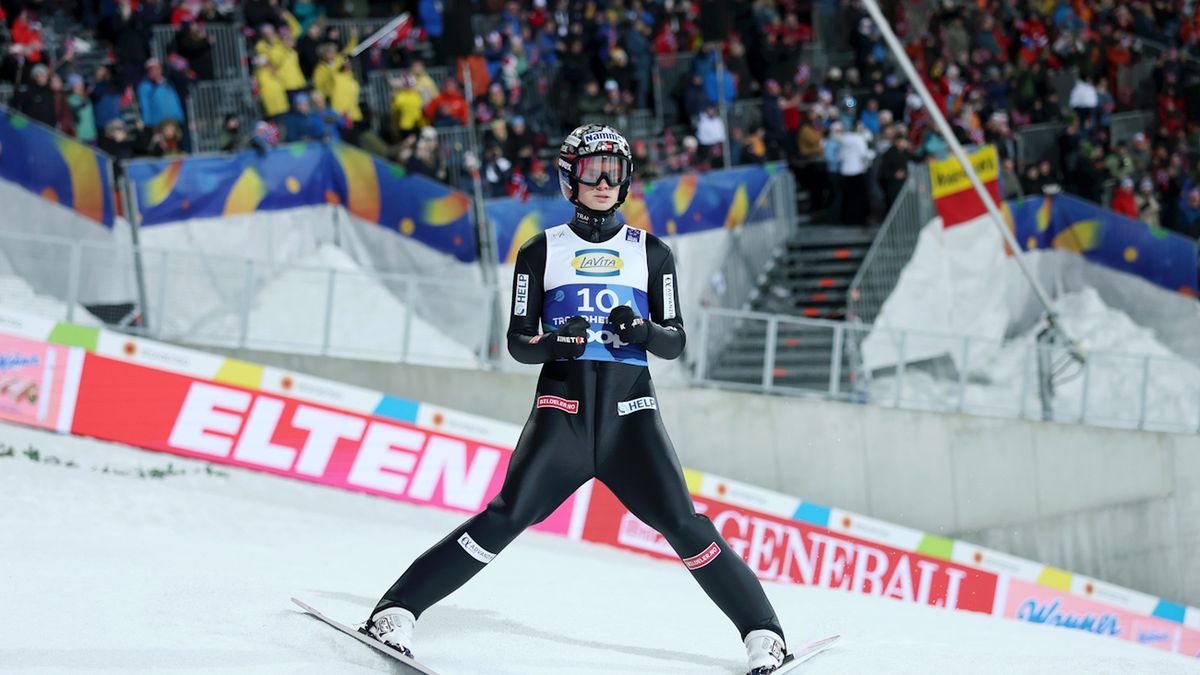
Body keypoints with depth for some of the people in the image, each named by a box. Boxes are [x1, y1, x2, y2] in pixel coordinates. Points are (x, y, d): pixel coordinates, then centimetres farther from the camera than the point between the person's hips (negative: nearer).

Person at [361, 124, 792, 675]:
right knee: (507, 518, -16)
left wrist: (643, 329, -11)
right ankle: (397, 611, -13)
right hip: (563, 405, -1)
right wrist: (554, 342, -15)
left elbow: (675, 342, 11)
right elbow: (518, 342, 7)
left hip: (630, 409, 1)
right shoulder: (542, 252, 10)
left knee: (682, 525, -14)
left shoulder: (650, 252, 13)